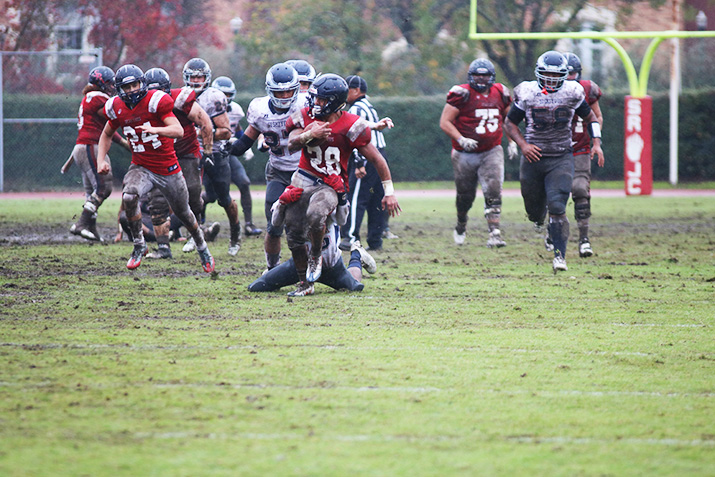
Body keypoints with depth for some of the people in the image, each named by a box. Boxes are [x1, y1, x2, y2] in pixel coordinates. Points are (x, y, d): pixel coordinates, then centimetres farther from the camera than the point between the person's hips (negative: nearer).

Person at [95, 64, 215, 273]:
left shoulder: (156, 101, -18)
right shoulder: (117, 108, -3)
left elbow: (178, 130, -27)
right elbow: (107, 134, 16)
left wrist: (154, 129, -44)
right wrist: (101, 160, 2)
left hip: (168, 169, -2)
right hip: (141, 167, 2)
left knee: (183, 213, 14)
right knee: (129, 196, -30)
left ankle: (202, 247, 43)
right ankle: (139, 245, -11)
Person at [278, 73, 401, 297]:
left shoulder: (350, 127, -12)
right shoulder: (306, 117, 0)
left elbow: (377, 160, -6)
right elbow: (291, 144, -14)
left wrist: (389, 192, -5)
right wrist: (310, 134, -33)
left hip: (330, 185, -5)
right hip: (304, 179, 5)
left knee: (315, 215, -34)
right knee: (294, 235, -2)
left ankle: (315, 255, -3)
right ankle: (305, 284, 16)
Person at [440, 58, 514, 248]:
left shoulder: (500, 94, 4)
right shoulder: (462, 94, -12)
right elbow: (445, 122, -14)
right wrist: (461, 139, -26)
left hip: (491, 152, 2)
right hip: (465, 154, -2)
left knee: (493, 193, -15)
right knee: (465, 196, 12)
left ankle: (494, 233, -20)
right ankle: (461, 227, 39)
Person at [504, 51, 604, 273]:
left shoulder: (572, 93, -3)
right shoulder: (527, 94, -5)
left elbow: (590, 117, 14)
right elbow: (509, 123, 5)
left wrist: (596, 142, 0)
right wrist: (523, 145, -11)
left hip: (561, 159, -1)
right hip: (534, 157, 1)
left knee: (557, 208, -17)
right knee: (534, 210, 13)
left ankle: (560, 256, -11)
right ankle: (539, 221, 51)